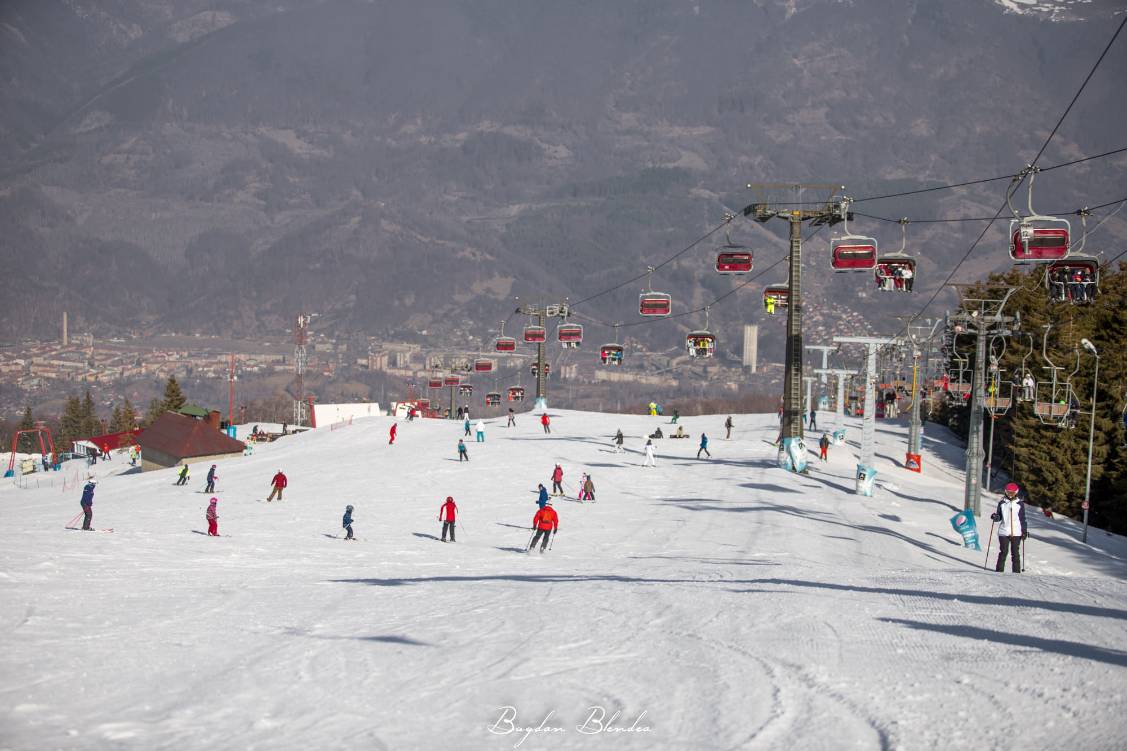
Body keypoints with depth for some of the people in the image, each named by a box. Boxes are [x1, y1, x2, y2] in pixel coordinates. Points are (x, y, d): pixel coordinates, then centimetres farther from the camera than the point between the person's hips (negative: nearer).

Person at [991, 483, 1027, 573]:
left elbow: (1023, 519, 8)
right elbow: (999, 517, 11)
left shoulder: (1020, 504, 6)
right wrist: (995, 517, -12)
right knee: (1003, 552, -1)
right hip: (1004, 532, 0)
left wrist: (1024, 531, 4)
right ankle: (999, 571, 3)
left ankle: (1016, 571, 4)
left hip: (1016, 533, 0)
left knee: (1015, 553, 0)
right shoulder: (1002, 503, 7)